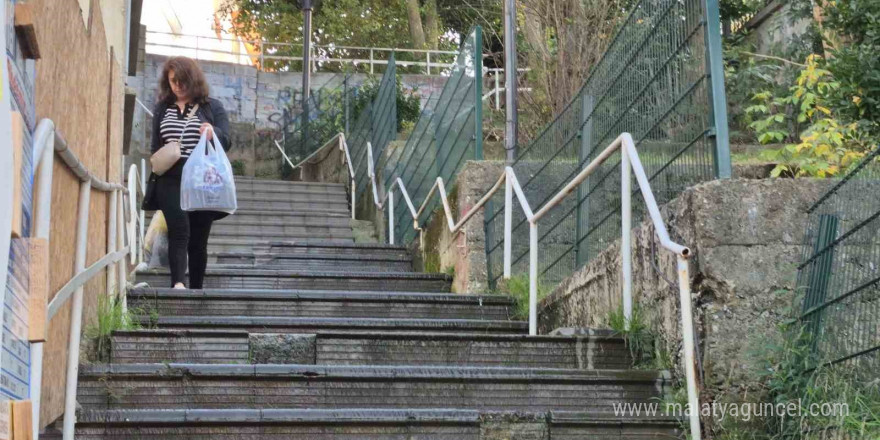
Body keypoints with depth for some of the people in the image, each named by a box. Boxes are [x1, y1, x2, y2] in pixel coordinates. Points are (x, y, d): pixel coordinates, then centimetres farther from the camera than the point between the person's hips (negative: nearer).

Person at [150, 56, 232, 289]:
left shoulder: (212, 107, 8)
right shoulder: (162, 108, 15)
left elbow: (226, 141, -3)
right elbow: (155, 146, 22)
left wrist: (213, 133, -23)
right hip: (171, 181, 1)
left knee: (198, 239, 3)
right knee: (179, 230, -17)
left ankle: (197, 290, 9)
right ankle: (178, 283, -27)